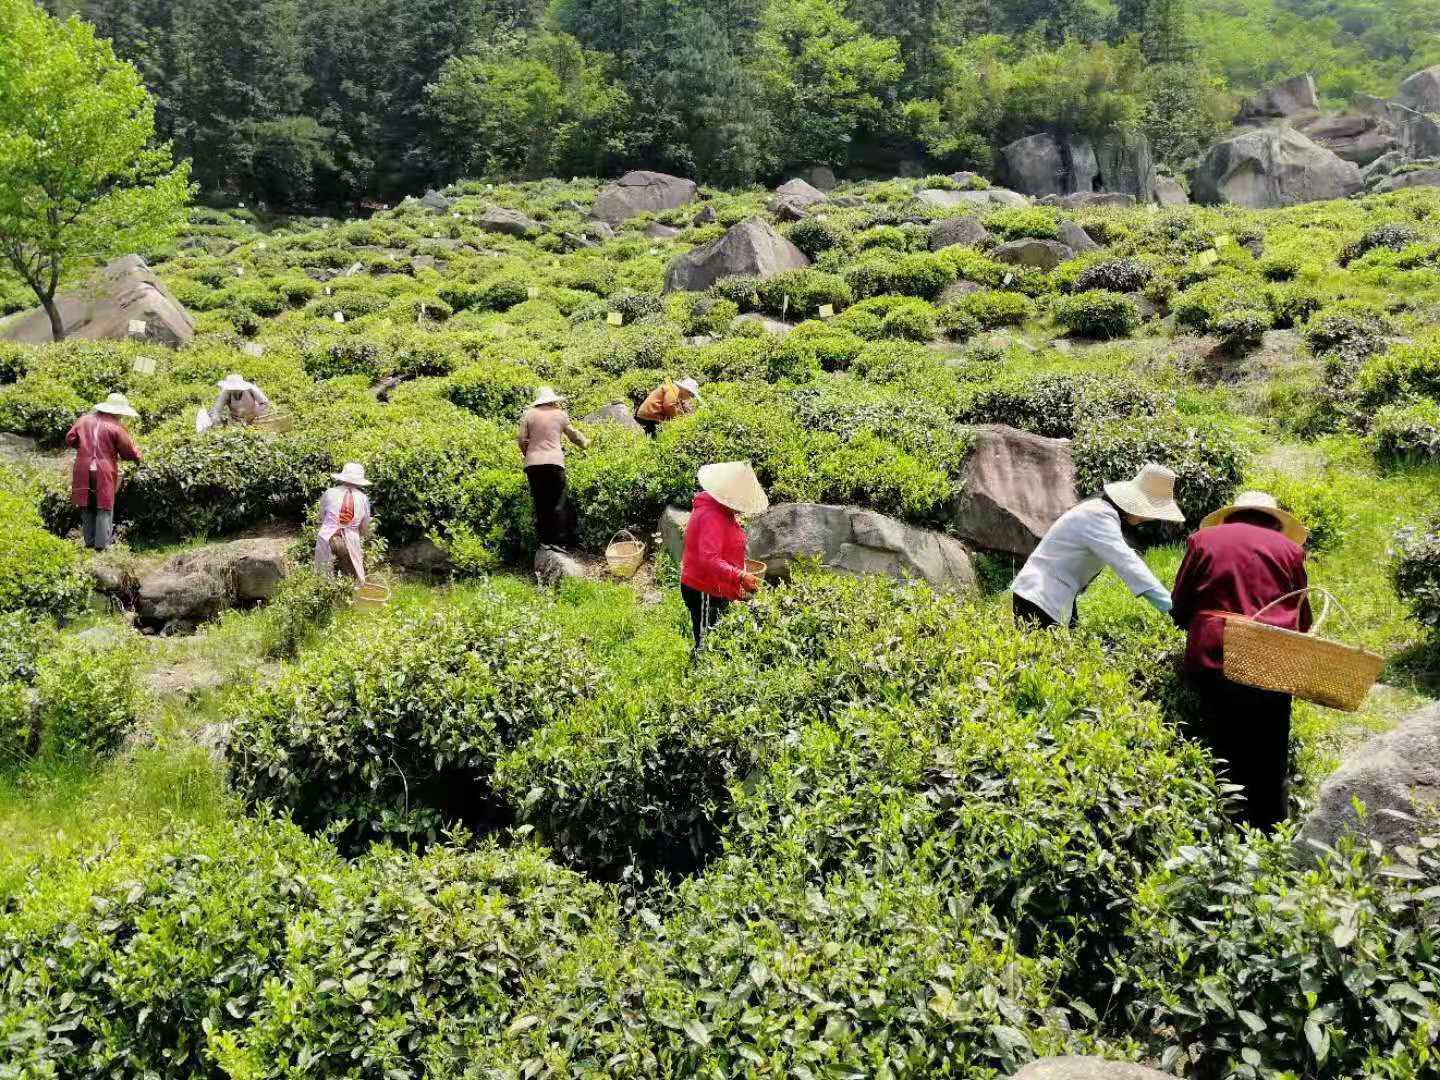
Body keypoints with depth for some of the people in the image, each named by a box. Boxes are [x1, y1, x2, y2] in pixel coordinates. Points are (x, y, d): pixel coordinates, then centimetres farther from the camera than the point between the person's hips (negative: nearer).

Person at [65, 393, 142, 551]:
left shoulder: (84, 420, 7)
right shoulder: (116, 427, -7)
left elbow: (69, 439, 9)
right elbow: (131, 453, -5)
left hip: (83, 471, 4)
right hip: (105, 473, -4)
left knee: (87, 507, 15)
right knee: (104, 508, 3)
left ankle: (89, 542, 17)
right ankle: (101, 544, -2)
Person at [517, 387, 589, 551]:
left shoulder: (529, 414, 8)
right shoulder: (560, 414, 8)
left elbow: (522, 439, 4)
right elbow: (573, 434, 22)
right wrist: (585, 443, 41)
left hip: (533, 463, 2)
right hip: (554, 462, -2)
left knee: (540, 503, 9)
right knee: (558, 503, 2)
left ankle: (544, 540, 9)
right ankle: (558, 541, -3)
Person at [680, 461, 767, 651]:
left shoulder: (721, 510, 7)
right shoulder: (712, 517, -26)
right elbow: (709, 559, -38)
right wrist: (740, 576, -44)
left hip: (717, 590, 10)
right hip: (704, 593, -10)